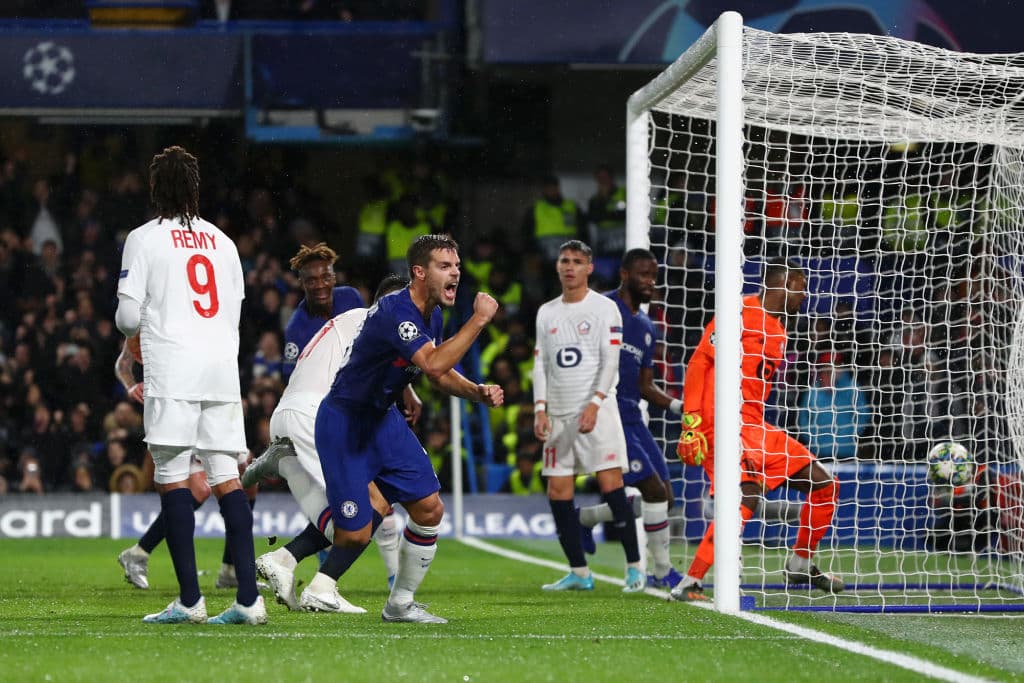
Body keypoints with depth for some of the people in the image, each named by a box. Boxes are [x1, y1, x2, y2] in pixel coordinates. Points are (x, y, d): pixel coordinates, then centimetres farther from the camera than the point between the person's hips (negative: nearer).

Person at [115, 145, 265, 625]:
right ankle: (249, 598, -4)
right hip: (223, 368, 5)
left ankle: (189, 599, -8)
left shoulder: (144, 238, 0)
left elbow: (128, 318, -3)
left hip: (172, 369, -5)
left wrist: (130, 324, 20)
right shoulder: (222, 241, 16)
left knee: (172, 476, -3)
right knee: (226, 476, 4)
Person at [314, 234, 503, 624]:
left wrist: (478, 393, -4)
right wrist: (479, 319, -36)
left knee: (429, 510, 1)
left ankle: (400, 604, 14)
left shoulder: (431, 315, 3)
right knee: (355, 534, -11)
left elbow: (440, 374, 15)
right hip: (344, 422, -9)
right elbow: (433, 365, -40)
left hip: (382, 418, 9)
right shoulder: (396, 312, -28)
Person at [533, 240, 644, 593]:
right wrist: (540, 409, 1)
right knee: (558, 493, 0)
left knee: (611, 485, -12)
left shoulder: (604, 308, -1)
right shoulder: (546, 312, 14)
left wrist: (594, 405, -18)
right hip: (558, 415, 5)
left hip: (597, 412, -5)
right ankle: (579, 572, 7)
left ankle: (634, 567, -6)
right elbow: (540, 364, 13)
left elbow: (610, 361, -7)